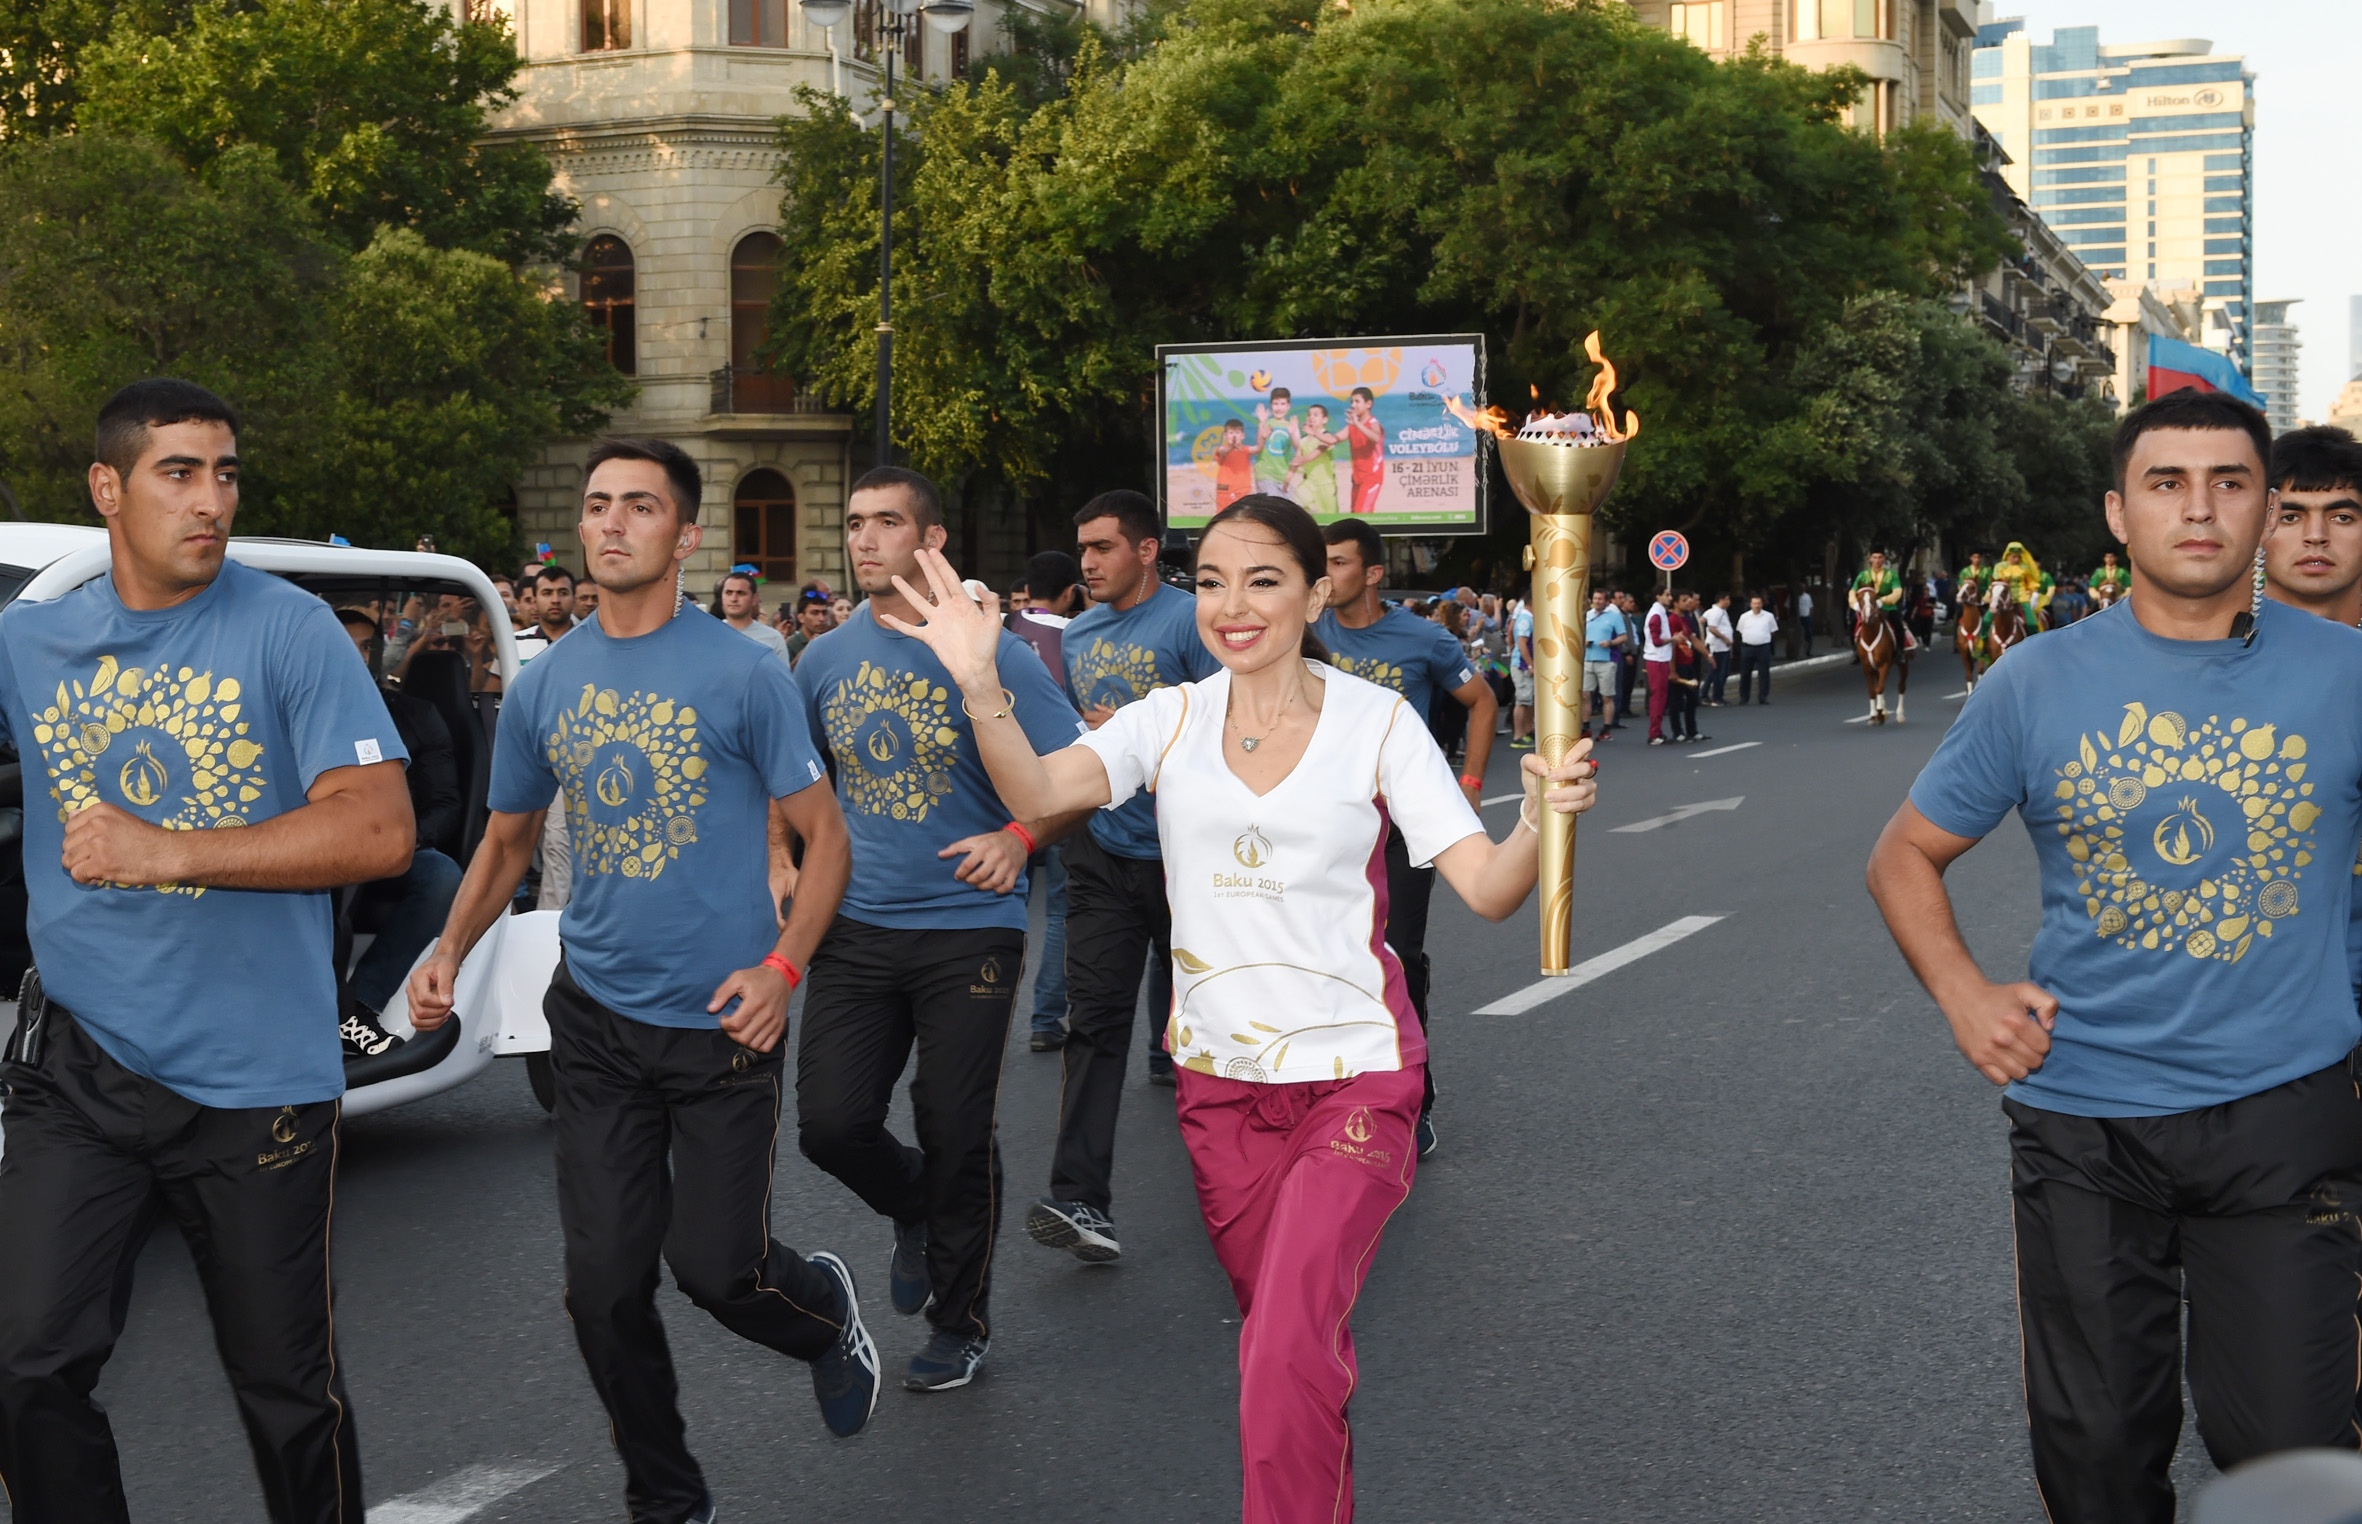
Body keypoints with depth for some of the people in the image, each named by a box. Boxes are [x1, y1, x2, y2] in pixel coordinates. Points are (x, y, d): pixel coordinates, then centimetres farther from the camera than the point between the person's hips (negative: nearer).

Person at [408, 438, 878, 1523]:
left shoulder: (742, 673, -8)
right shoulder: (544, 684, 4)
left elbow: (824, 834, -4)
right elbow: (507, 841, 16)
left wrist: (783, 965, -17)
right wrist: (451, 952, 1)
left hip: (721, 1022, -3)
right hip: (595, 1016, 4)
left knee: (717, 1269, -1)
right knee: (605, 1288, 3)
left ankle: (826, 1308, 35)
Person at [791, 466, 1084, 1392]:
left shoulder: (993, 654, -7)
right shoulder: (825, 659, 6)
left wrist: (1018, 838, -20)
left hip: (968, 927, -3)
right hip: (856, 928, 3)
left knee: (957, 1136, 3)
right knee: (830, 1123, -5)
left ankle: (961, 1323, 24)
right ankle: (910, 1205, 30)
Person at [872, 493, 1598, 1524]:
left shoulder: (1377, 723, -8)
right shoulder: (1172, 719, -1)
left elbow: (1487, 890, -13)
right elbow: (1040, 790, -19)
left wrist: (1541, 821, -34)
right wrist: (979, 685, -37)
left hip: (1355, 1077, -3)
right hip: (1220, 1080, 4)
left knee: (1287, 1351, -16)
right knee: (1287, 1336, 18)